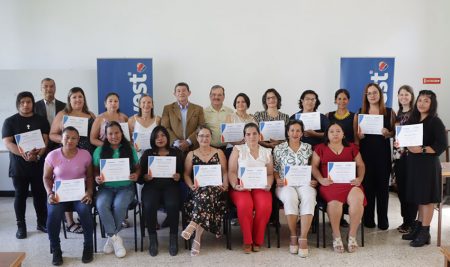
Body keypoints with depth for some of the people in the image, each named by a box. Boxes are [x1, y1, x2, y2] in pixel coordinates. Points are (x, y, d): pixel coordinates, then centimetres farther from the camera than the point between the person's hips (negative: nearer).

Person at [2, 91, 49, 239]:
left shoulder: (41, 120, 7)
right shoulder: (10, 121, 3)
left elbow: (46, 140, 0)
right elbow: (7, 143, -6)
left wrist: (37, 155, -18)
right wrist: (24, 154, -21)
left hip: (39, 164, 1)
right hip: (18, 165, -1)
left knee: (40, 194, 6)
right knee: (20, 195, 5)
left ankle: (42, 223, 18)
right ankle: (21, 226, 14)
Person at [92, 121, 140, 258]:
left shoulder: (130, 149, 7)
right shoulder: (99, 151, 7)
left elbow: (137, 167, 10)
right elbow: (95, 170, 9)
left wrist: (136, 175, -13)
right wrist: (97, 178, -13)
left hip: (126, 187, -1)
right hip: (106, 187, 1)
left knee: (119, 205, -31)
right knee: (101, 205, -31)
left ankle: (111, 237, -9)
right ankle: (116, 238, -17)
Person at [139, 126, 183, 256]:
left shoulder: (176, 153, 15)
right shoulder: (147, 154, 15)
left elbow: (182, 172, 10)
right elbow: (140, 176, 9)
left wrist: (178, 177, -11)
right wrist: (146, 177, -13)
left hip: (170, 186, 0)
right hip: (152, 186, 1)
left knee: (172, 205, -33)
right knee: (149, 206, -32)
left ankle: (173, 237, -15)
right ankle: (152, 238, -14)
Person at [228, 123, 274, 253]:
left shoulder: (267, 152, 18)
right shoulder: (238, 149, 11)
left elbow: (270, 174, 15)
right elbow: (232, 171, 3)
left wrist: (268, 185, -5)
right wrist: (235, 186, -14)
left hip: (260, 188, 2)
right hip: (241, 187, -2)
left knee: (265, 205, -31)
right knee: (245, 204, -35)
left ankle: (257, 240, -11)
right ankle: (247, 241, -15)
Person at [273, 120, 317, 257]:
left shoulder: (308, 148, 15)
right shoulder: (279, 148, 11)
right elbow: (274, 169, 11)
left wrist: (314, 180, -2)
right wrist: (278, 180, -7)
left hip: (304, 183, 1)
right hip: (285, 184, -1)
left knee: (308, 198, -35)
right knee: (291, 198, -37)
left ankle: (303, 238, -30)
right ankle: (293, 236, -19)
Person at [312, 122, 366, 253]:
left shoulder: (352, 148, 22)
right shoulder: (320, 148, 17)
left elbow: (360, 165, 18)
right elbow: (314, 166, 10)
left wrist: (360, 178, -1)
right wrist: (321, 179, -8)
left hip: (349, 182, 2)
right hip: (330, 183, -2)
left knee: (357, 199, -31)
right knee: (335, 202, -35)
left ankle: (352, 235, -14)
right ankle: (336, 236, -16)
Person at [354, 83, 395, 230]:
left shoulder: (389, 112, 4)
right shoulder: (360, 113, 6)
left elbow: (395, 132, 6)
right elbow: (355, 135, 8)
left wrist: (387, 133, -14)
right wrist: (360, 135, -13)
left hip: (383, 154, 0)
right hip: (365, 153, 0)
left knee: (382, 186, 5)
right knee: (367, 186, 4)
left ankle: (383, 220, 15)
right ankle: (368, 219, 15)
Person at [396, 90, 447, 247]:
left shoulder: (435, 122, -8)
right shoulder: (414, 120, 10)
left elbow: (442, 145, -15)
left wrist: (422, 150, -22)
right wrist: (401, 143, -2)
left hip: (428, 164, -6)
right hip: (413, 163, 6)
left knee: (427, 198, 0)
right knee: (418, 197, 12)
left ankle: (425, 233, 8)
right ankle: (418, 227, 22)